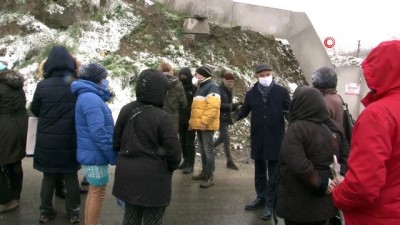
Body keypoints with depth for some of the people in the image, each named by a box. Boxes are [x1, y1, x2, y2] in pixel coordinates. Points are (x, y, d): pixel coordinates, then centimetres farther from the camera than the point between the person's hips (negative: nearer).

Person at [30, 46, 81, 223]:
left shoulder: (42, 86, -12)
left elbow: (34, 110, 3)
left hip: (47, 141, 0)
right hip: (70, 141, 0)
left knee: (48, 177, 16)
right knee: (71, 177, 13)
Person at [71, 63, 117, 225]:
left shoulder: (89, 96, 12)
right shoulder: (91, 98, -22)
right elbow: (98, 133, -27)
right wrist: (113, 156, -19)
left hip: (91, 153, 10)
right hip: (95, 155, -10)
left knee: (94, 191, 21)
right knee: (98, 193, 4)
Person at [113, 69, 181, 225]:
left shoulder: (126, 110, -2)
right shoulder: (162, 117, -19)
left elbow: (117, 140, 6)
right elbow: (173, 150, -17)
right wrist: (172, 166, 3)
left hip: (127, 173, 6)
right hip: (153, 177, -5)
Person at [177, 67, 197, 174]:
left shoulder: (194, 89, -8)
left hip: (190, 120, -6)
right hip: (180, 120, 6)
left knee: (190, 142, 0)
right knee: (182, 141, 14)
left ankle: (191, 164, 8)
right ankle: (186, 160, 27)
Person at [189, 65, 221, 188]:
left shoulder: (211, 86, -11)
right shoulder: (201, 87, 20)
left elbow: (213, 106, -23)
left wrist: (204, 121, -25)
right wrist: (192, 121, 21)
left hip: (206, 125, -10)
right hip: (200, 124, 10)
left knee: (208, 150, -6)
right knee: (202, 149, 16)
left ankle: (210, 177, -1)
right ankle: (204, 172, 27)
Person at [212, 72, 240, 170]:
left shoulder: (228, 91, 14)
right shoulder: (219, 91, -13)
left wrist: (235, 107, -2)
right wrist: (232, 105, -28)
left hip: (226, 118, 9)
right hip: (221, 118, -9)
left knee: (222, 137, 17)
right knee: (226, 138, -7)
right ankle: (230, 161, -1)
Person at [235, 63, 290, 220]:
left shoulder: (281, 92, -2)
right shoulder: (251, 93, 5)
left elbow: (290, 111, -3)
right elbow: (244, 110, 9)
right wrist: (237, 116, -8)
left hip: (275, 138, -3)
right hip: (258, 138, 3)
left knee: (273, 172, 5)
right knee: (259, 170, 16)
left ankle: (270, 203, 17)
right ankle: (261, 197, 33)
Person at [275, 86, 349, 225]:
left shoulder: (296, 128, -18)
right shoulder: (336, 127, 4)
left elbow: (298, 165, -27)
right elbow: (346, 156, 4)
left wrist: (320, 184, -16)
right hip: (325, 200, 6)